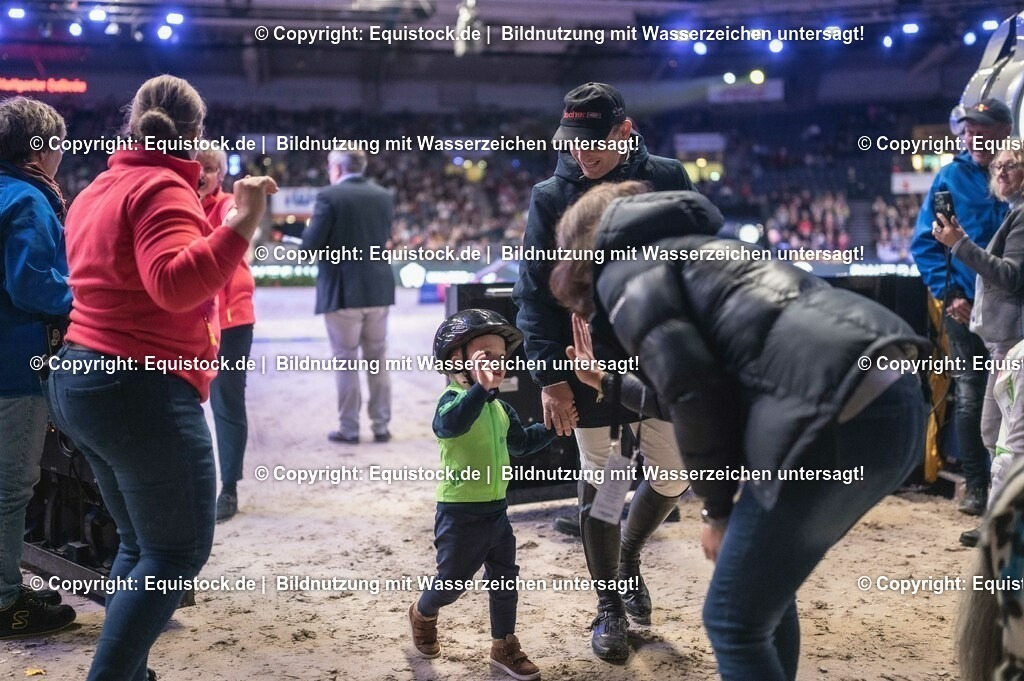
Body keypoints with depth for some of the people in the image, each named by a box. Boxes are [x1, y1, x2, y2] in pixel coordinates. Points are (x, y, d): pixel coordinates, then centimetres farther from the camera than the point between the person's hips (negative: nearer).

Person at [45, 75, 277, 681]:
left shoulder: (99, 190, 16)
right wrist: (244, 223, -33)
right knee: (180, 550, -2)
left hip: (80, 381, 10)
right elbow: (176, 284, -30)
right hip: (143, 391, -10)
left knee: (141, 543, 18)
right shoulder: (163, 188, -14)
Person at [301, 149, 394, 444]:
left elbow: (310, 245, -12)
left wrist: (309, 231, 8)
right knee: (377, 361, 12)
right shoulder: (384, 196, 6)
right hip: (378, 290, 5)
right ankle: (381, 426, 15)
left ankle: (349, 429, 7)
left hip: (342, 292, -4)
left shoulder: (329, 197, -11)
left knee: (346, 361, 4)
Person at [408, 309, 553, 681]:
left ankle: (504, 646, 28)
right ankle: (422, 615, 41)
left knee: (505, 580, 12)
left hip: (497, 510, 7)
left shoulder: (500, 407, 8)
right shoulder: (454, 399, -19)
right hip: (461, 514, -7)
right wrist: (480, 388, -58)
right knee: (452, 581, 10)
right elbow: (449, 424, -44)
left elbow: (521, 442, 23)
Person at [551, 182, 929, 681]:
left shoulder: (624, 272, 8)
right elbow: (724, 387, 38)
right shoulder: (684, 248, 33)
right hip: (894, 397, 9)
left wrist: (716, 508, 5)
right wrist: (609, 382, 48)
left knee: (734, 621, 7)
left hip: (841, 421, -9)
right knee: (766, 590, 26)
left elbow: (694, 393, -7)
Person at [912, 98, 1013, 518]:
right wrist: (949, 294, -6)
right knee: (970, 399, 2)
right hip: (965, 306, 0)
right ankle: (976, 486, 13)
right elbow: (924, 242, 3)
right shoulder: (952, 176, 2)